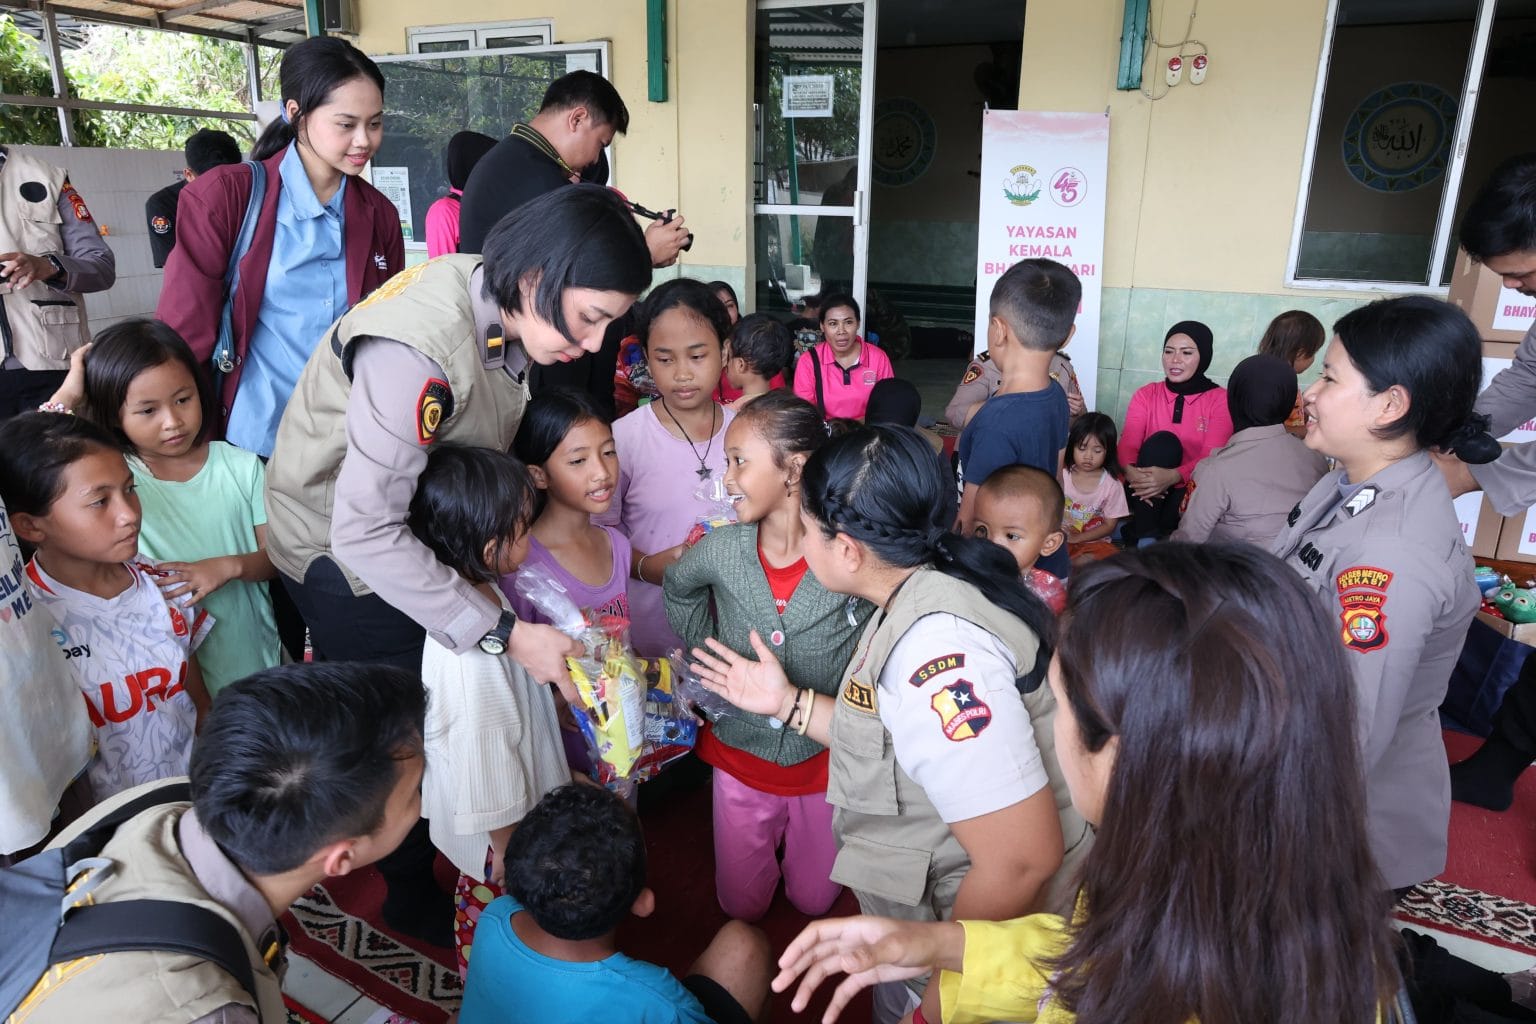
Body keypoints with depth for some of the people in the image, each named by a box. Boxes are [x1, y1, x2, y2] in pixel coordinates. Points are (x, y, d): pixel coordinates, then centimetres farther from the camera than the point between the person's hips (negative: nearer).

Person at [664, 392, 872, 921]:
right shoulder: (721, 550, -17)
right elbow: (677, 587, 7)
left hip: (824, 758, -2)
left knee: (814, 901, 22)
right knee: (741, 905, 21)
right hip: (740, 755, 2)